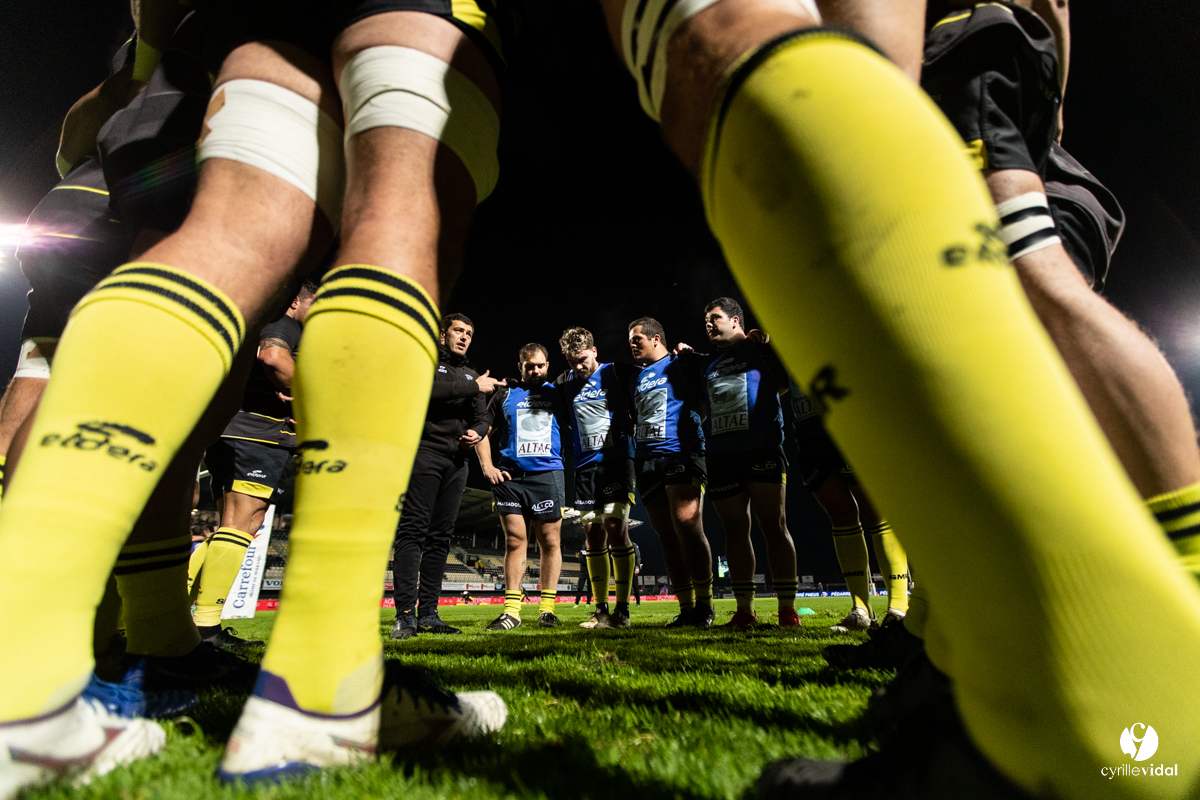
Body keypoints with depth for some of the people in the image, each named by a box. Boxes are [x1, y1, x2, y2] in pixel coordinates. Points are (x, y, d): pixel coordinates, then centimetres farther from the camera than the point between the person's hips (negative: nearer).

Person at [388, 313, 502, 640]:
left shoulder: (471, 374, 25)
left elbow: (482, 417, 18)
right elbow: (428, 388, -16)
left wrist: (477, 433, -5)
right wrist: (474, 386, -11)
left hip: (457, 461, 6)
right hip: (425, 452, -6)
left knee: (440, 536, 4)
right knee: (413, 530, -10)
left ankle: (428, 615, 7)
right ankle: (405, 615, -10)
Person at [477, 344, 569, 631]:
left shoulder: (557, 393, 13)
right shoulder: (505, 395, 13)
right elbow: (483, 433, 14)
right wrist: (487, 467, 2)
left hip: (548, 475, 0)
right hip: (510, 477, 1)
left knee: (549, 542, 1)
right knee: (515, 541, 1)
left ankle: (547, 609, 8)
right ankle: (511, 610, 7)